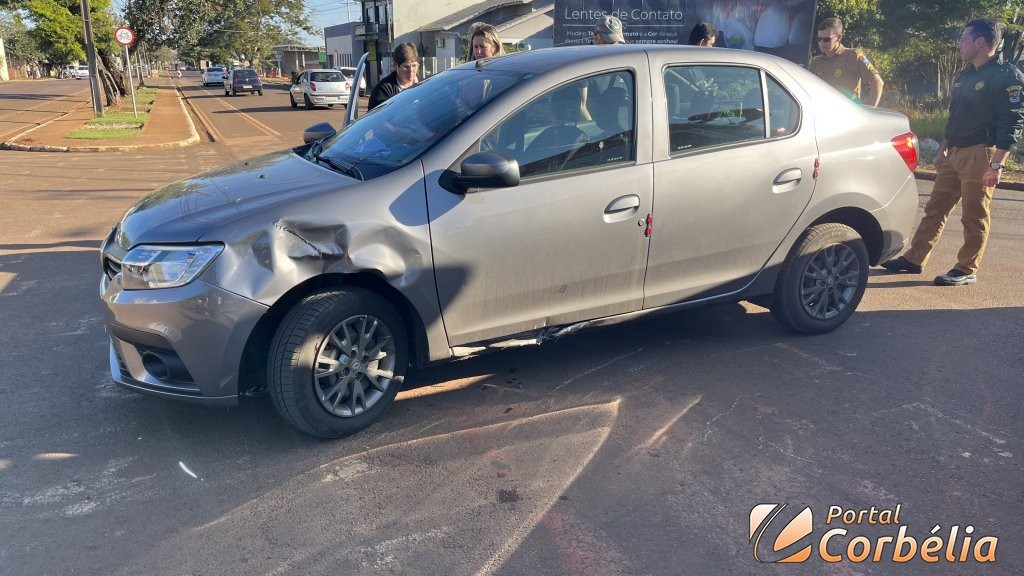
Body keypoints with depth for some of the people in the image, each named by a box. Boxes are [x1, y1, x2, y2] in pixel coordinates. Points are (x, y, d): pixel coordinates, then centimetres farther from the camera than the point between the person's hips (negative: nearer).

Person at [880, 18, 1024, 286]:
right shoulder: (963, 77, 16)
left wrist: (996, 164, -19)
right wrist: (942, 151, 22)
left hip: (981, 155, -8)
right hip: (954, 153, 8)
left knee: (974, 216, -2)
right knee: (935, 209, 8)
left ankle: (966, 270, 6)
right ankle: (914, 258, 14)